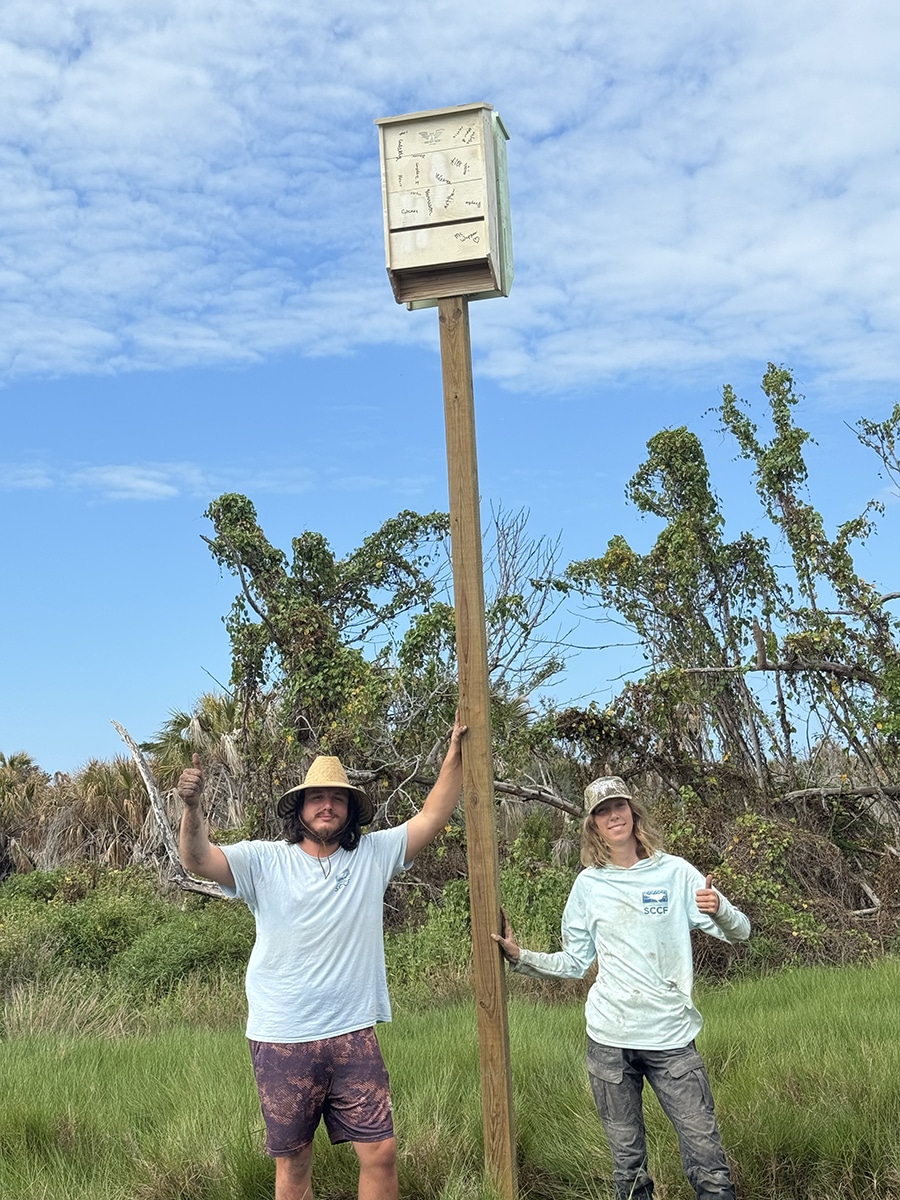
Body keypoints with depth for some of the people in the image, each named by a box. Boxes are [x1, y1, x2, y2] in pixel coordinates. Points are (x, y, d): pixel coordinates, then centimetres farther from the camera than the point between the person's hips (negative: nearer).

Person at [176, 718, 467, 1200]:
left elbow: (431, 818, 3)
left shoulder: (373, 854, 4)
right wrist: (192, 806, -36)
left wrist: (454, 758, -6)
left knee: (380, 1152, 3)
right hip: (282, 1041, -2)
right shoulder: (264, 861, -4)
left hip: (353, 1037, 2)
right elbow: (198, 859, -17)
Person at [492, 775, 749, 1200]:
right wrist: (521, 957, 0)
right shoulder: (588, 885, 6)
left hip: (672, 1037, -1)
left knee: (707, 1161, -5)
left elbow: (738, 931, -1)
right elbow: (574, 962, 12)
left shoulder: (675, 871, 1)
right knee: (628, 1165, 9)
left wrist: (718, 910, -21)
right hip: (610, 1041, 2)